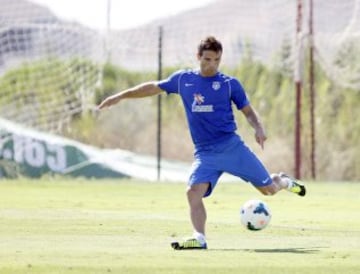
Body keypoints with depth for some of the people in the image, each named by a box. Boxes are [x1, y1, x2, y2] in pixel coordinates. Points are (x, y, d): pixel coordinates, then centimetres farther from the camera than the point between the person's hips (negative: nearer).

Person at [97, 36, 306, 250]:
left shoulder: (230, 84, 3)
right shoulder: (183, 79, 9)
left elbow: (248, 110, 6)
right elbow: (153, 87, 21)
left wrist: (259, 128, -15)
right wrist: (121, 96, 21)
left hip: (232, 146, -2)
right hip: (205, 153, 2)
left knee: (269, 189, 2)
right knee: (193, 192, -23)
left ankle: (284, 182, 38)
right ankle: (199, 238, -25)